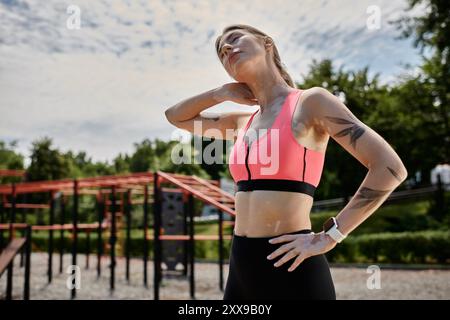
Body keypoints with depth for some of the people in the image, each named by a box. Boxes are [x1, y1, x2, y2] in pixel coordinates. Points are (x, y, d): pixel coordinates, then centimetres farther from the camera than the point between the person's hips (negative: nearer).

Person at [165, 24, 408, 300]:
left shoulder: (312, 101, -5)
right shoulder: (242, 122, 14)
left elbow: (391, 168, -12)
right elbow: (175, 117, 29)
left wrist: (328, 237, -13)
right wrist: (222, 93, 13)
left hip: (291, 268, -7)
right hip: (242, 268, 7)